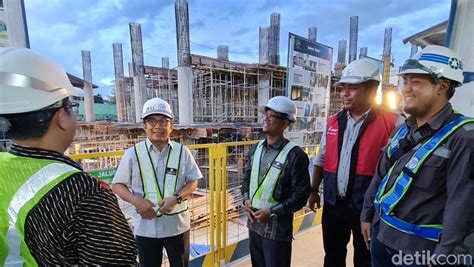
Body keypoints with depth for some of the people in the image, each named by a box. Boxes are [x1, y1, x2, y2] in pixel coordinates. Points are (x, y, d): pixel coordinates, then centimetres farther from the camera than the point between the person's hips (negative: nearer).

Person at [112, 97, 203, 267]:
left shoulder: (182, 152, -5)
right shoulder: (133, 153, -7)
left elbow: (193, 182, -1)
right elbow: (117, 185, 0)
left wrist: (176, 198, -18)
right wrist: (136, 201, -17)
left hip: (177, 224, 1)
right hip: (146, 227, 0)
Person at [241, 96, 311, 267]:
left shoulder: (295, 155, -16)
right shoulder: (255, 149, 3)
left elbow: (301, 194, -15)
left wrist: (272, 212, -17)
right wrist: (246, 199, -3)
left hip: (277, 227, -6)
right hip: (254, 222, 6)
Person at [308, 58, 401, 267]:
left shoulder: (390, 123, -11)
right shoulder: (333, 122, 4)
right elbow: (321, 160, 11)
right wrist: (314, 191, 12)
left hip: (367, 207, -4)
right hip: (333, 204, 5)